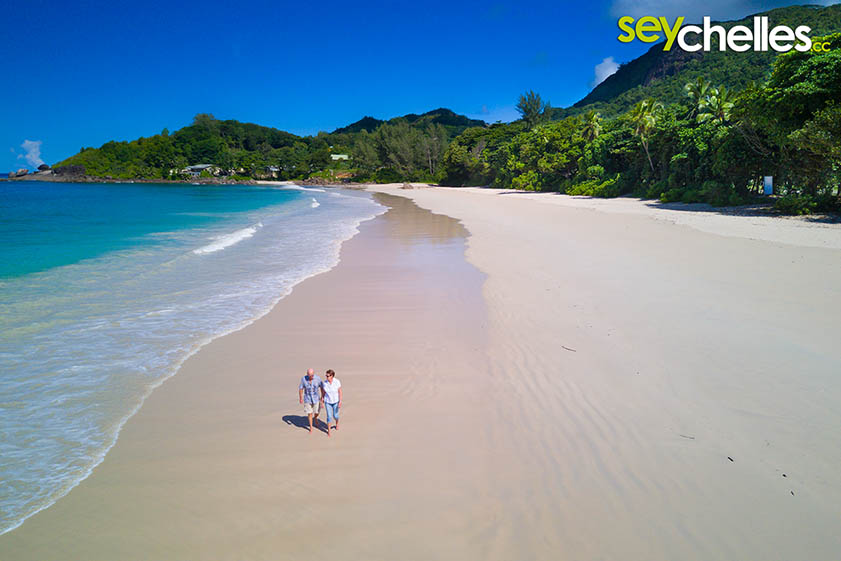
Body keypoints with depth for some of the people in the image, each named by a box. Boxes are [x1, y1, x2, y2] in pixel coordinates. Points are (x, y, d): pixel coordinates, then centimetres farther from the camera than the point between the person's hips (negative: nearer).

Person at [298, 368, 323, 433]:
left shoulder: (317, 378, -20)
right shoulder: (304, 379, -19)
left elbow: (322, 387, -6)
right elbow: (300, 388, -7)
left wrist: (323, 396, -5)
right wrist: (301, 398, -5)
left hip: (316, 398, 0)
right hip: (307, 399, 0)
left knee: (316, 412, 10)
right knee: (310, 413, 3)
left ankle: (315, 418, 47)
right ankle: (311, 428, 22)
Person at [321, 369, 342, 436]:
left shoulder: (337, 382, -20)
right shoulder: (324, 383, -14)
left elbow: (340, 392, -13)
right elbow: (323, 392, -3)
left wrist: (340, 402, -16)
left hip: (335, 401, -1)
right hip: (328, 402, 1)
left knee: (335, 415, 11)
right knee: (329, 416, -1)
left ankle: (337, 423, 46)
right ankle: (328, 431, 15)